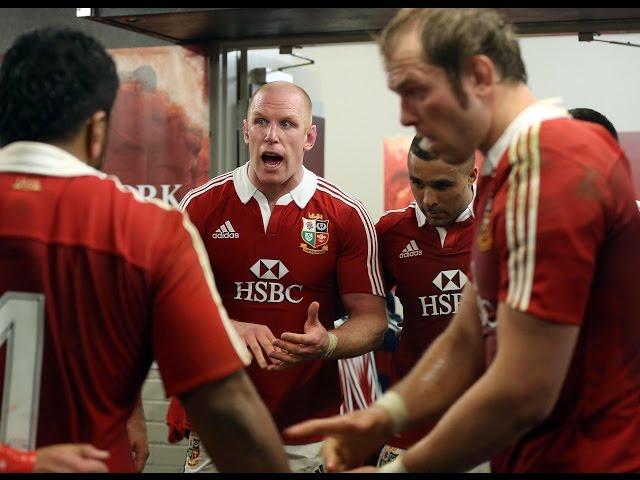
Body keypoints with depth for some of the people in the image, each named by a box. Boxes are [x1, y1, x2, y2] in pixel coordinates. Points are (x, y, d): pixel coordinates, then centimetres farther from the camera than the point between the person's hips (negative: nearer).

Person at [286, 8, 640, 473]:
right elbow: (467, 340, 10)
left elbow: (524, 391, -24)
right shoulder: (506, 172, 11)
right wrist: (384, 416, -5)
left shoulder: (550, 170, -21)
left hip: (581, 457, -9)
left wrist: (398, 470, -13)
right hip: (541, 454, 9)